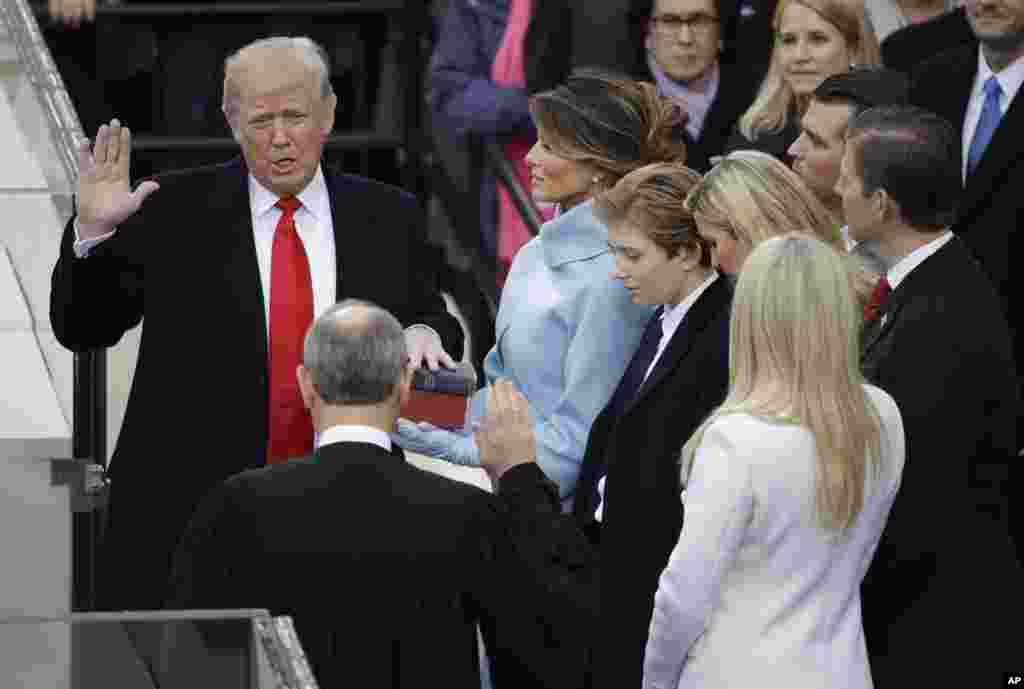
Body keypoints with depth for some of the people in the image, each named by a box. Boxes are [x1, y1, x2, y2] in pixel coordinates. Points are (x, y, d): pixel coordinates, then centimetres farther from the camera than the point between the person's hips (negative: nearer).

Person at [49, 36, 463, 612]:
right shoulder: (178, 209, 1)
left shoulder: (386, 217, 7)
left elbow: (431, 320, 17)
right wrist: (93, 232, -15)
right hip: (190, 515, -2)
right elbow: (81, 329, 3)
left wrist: (425, 332, -8)